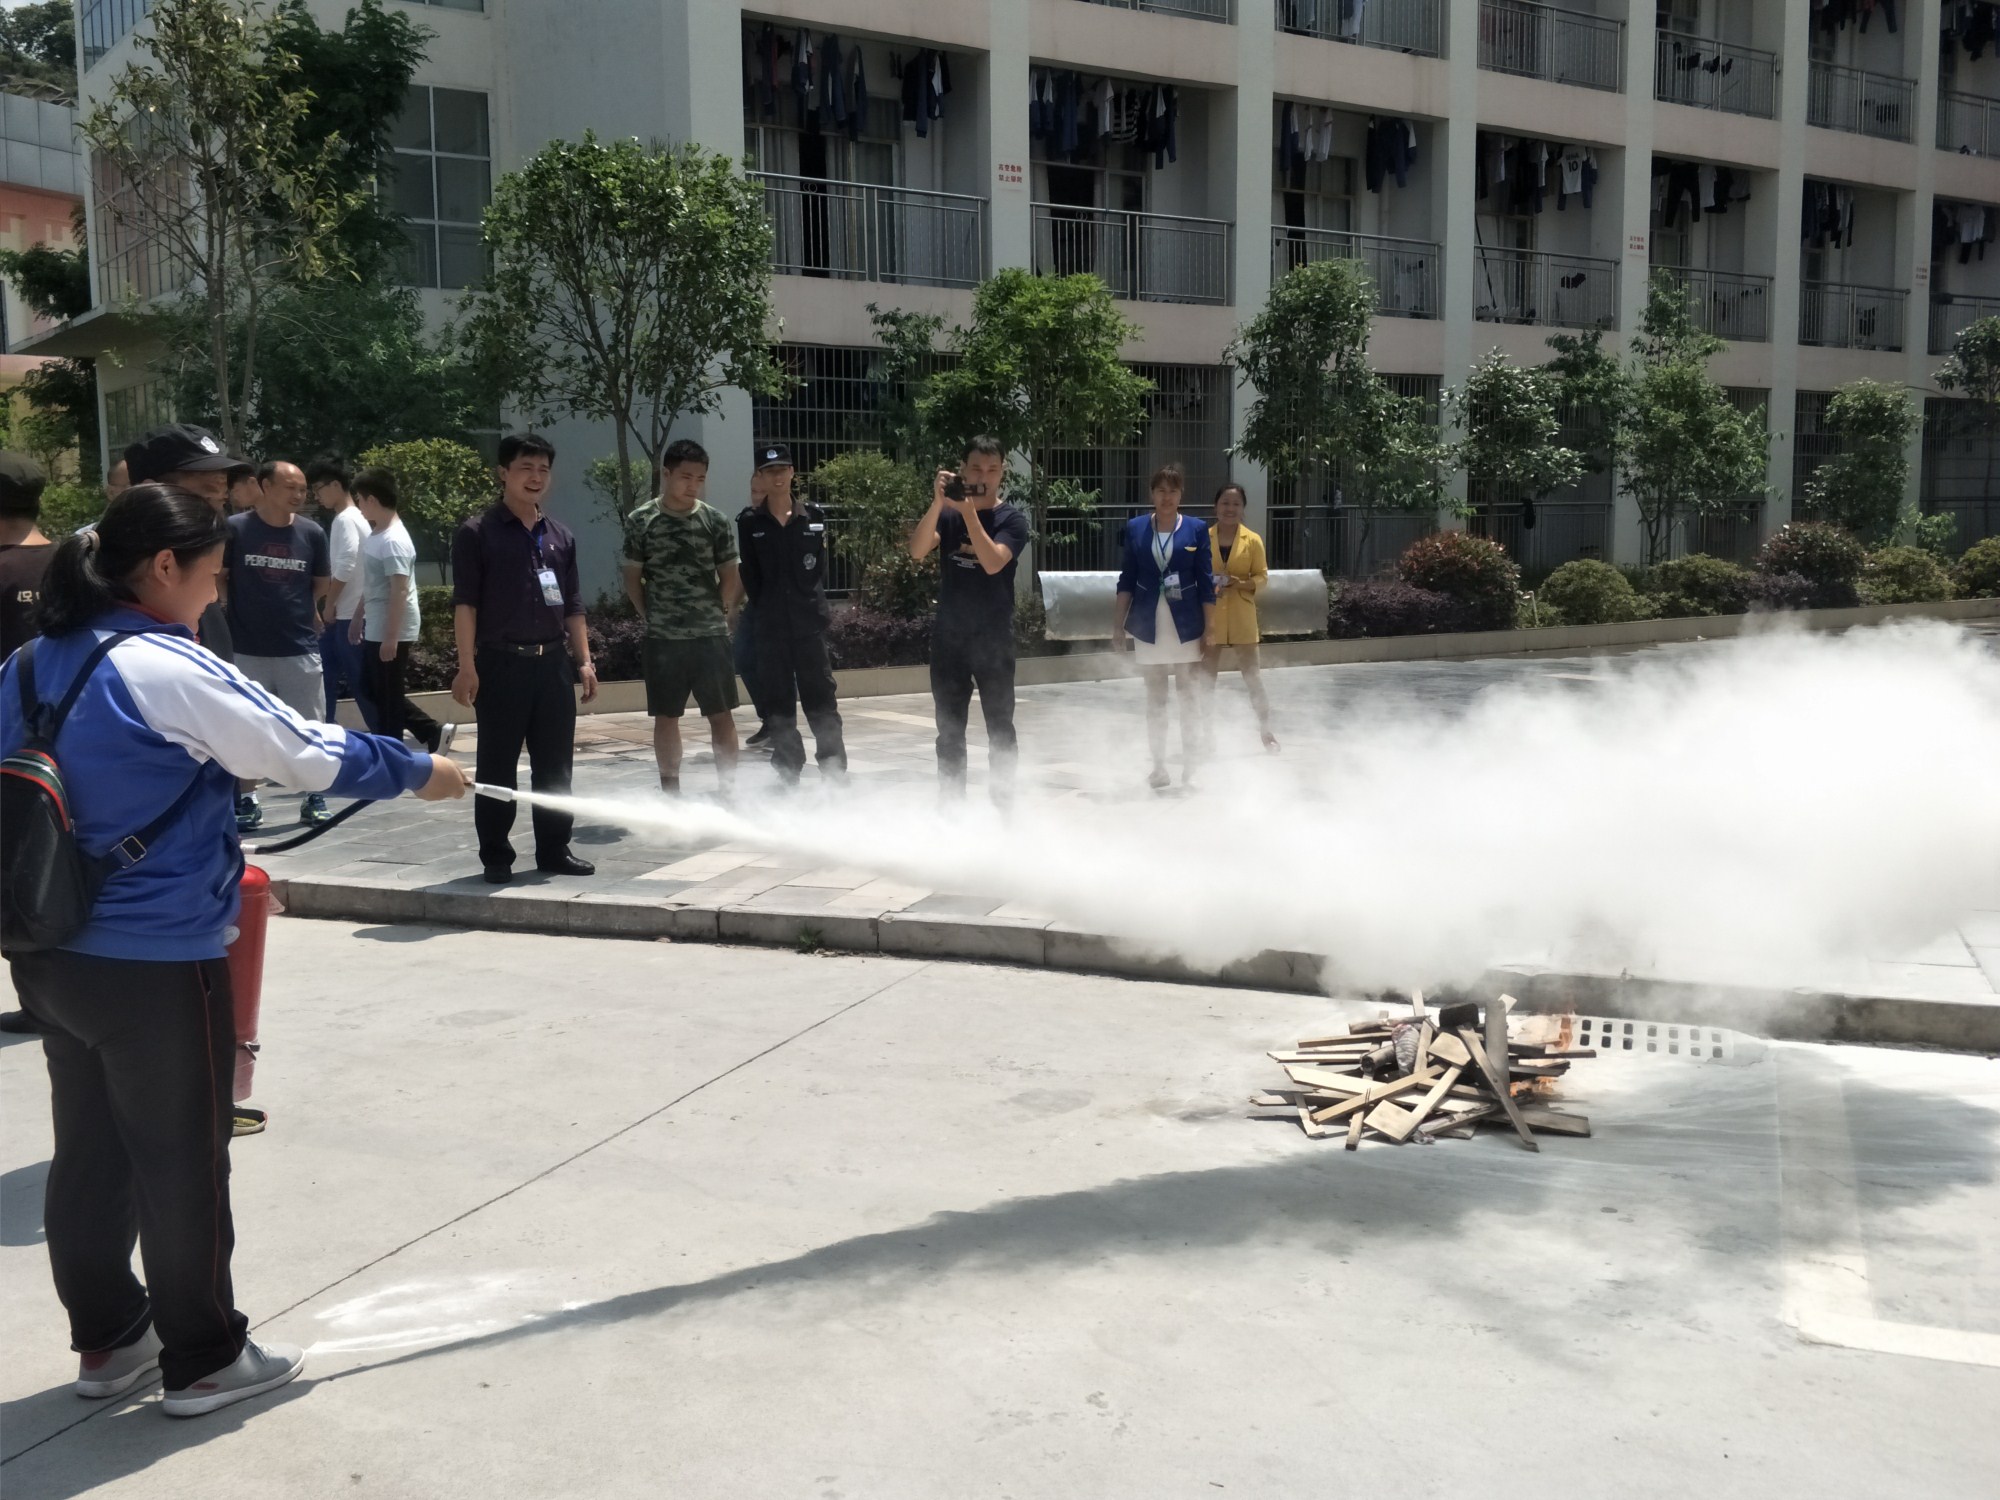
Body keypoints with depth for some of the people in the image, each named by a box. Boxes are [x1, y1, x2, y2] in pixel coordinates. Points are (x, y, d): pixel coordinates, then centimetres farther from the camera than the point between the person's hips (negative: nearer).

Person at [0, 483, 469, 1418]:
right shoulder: (171, 672, -18)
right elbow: (306, 753, -12)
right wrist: (416, 774, 2)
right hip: (156, 965, -8)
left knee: (90, 1152, 19)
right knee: (182, 1163, 6)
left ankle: (107, 1338, 33)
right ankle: (202, 1359, 20)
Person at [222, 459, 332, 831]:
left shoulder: (311, 533, 1)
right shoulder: (234, 529, -6)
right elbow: (217, 579, 3)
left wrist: (310, 613, 8)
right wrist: (239, 611, 3)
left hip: (301, 648, 2)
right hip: (246, 649, -1)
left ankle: (314, 798, 18)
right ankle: (248, 801, 19)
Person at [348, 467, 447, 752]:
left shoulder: (393, 541, -20)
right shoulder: (376, 534, 10)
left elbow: (400, 592, -23)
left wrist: (391, 638, -24)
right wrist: (358, 617, 23)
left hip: (392, 633, -10)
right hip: (375, 629, 10)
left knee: (387, 699, 0)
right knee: (373, 690, 17)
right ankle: (432, 732, 20)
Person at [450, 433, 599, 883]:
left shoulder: (559, 536, 14)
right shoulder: (477, 532, -2)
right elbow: (465, 604, -6)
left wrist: (584, 660, 9)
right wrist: (467, 666, -13)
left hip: (553, 662, 5)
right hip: (501, 663, -5)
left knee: (555, 764, 8)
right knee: (498, 766, 2)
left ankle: (554, 850, 19)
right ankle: (496, 857, 10)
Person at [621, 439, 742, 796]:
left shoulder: (715, 521, 0)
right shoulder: (641, 522, -1)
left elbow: (731, 576, 6)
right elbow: (632, 576, 6)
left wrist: (719, 613, 1)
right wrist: (649, 617, 3)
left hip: (710, 635, 0)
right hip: (663, 638, 0)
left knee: (721, 714, 0)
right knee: (666, 716, 7)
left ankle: (728, 791, 6)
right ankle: (670, 793, 17)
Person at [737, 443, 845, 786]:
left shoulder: (813, 517, 6)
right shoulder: (750, 525, 3)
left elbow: (820, 570, 7)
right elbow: (751, 578, 3)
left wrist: (812, 605, 1)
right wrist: (767, 613, 0)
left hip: (809, 623, 0)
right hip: (770, 627, 0)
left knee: (821, 697, -2)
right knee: (779, 702, 4)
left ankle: (834, 769, 0)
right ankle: (788, 773, 11)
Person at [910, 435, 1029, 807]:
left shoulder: (1012, 520, -3)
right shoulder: (946, 514, 5)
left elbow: (992, 562, -21)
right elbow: (917, 551, -12)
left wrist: (968, 511, -24)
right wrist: (938, 502, -23)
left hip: (994, 639, -3)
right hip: (948, 637, 3)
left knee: (999, 728, 0)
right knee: (949, 731, 8)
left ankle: (1003, 806, 6)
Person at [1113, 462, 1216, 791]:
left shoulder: (1196, 529, -2)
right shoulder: (1135, 528, 2)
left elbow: (1205, 581, -1)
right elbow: (1127, 579, 5)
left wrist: (1210, 626, -3)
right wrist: (1118, 623, 3)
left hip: (1186, 623, -1)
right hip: (1148, 623, 1)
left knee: (1188, 695, 3)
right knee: (1155, 697, 7)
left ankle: (1192, 766, 13)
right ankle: (1159, 767, 14)